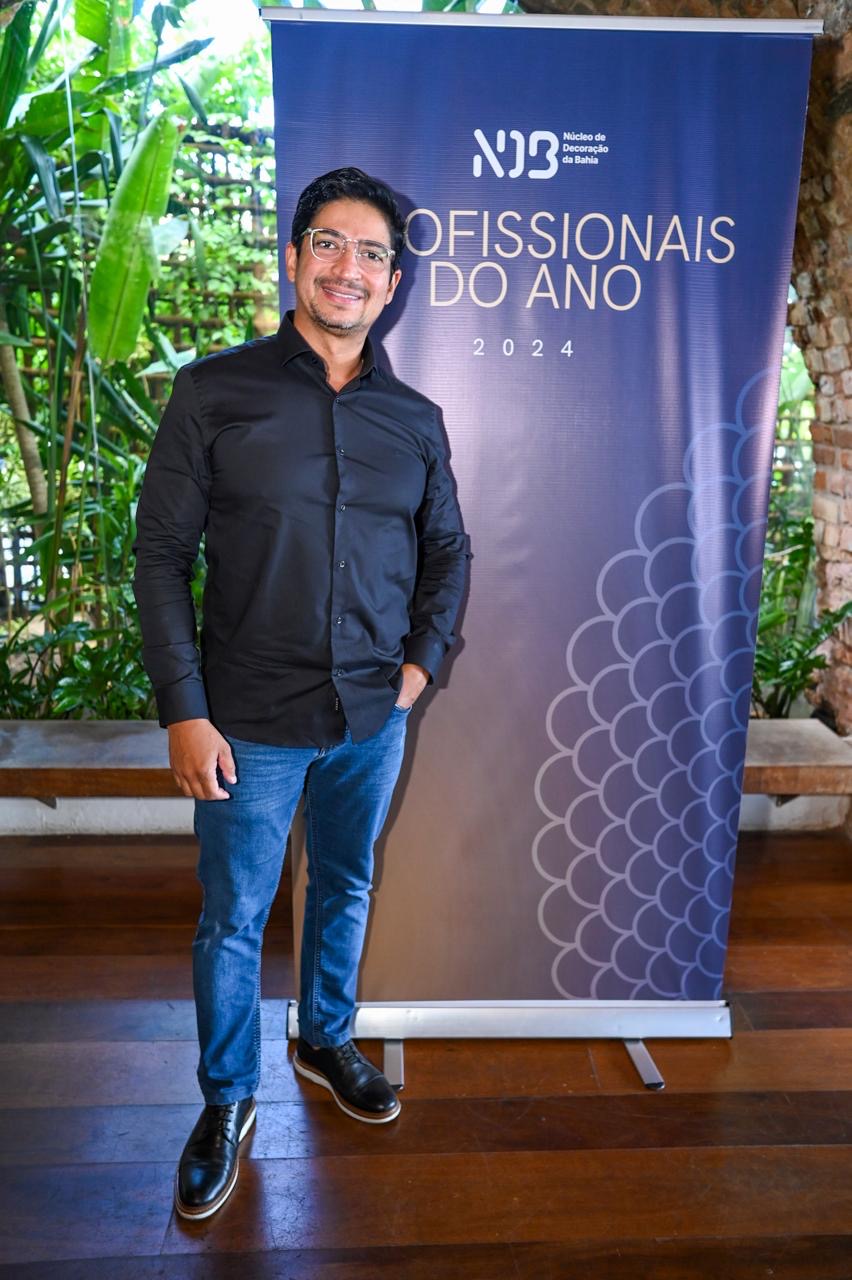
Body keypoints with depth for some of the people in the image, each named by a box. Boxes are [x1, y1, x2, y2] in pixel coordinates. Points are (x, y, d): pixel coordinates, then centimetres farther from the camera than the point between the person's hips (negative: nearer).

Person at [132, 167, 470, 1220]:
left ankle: (327, 1039, 46)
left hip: (374, 719, 3)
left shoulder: (414, 419, 3)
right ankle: (226, 1098, 34)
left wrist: (424, 659, 1)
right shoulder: (215, 392, -7)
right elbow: (160, 552, -8)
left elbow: (447, 551, 15)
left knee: (345, 891, 21)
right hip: (250, 725, -3)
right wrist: (184, 712, -12)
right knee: (232, 920, 10)